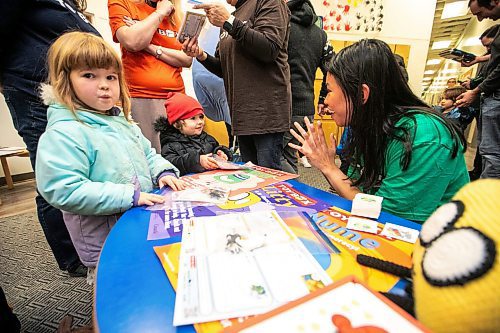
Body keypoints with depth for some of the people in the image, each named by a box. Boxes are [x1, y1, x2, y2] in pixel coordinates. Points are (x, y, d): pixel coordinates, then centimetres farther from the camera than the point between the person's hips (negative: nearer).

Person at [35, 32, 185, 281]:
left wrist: (163, 171, -4)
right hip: (104, 242, -7)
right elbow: (63, 190, -27)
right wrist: (129, 196, -29)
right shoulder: (62, 133, -20)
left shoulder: (121, 121, 6)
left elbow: (147, 153, 16)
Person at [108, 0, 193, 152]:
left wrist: (152, 47, -5)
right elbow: (132, 42, -10)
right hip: (140, 98, -3)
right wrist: (160, 12, 1)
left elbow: (187, 59, 5)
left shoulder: (175, 13, 17)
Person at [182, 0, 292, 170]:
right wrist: (201, 55, 3)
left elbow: (270, 49, -15)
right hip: (241, 113, 7)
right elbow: (224, 69, 20)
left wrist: (230, 22, -15)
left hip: (266, 110, -7)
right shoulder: (230, 18, 23)